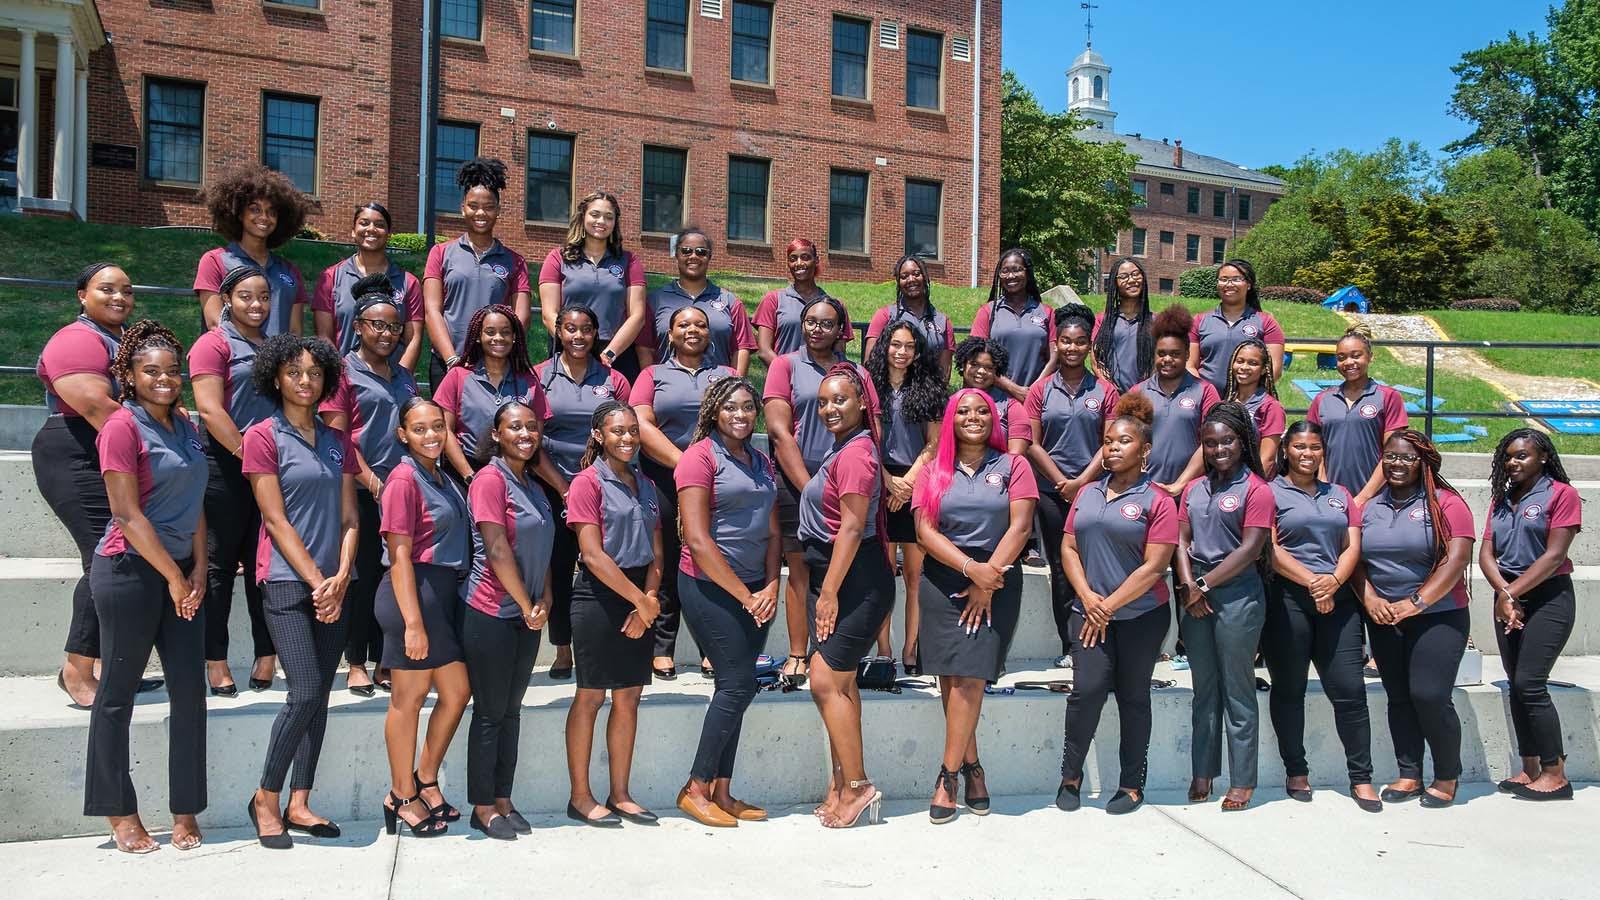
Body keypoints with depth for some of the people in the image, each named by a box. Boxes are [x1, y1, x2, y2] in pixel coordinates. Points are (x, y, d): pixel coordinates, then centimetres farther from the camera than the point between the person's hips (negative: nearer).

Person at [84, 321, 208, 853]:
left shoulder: (185, 426, 11)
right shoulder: (122, 427, -10)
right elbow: (128, 515, -14)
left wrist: (198, 569, 3)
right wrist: (173, 576, -11)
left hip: (182, 571, 7)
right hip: (130, 571, -6)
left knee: (190, 691, 5)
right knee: (118, 692, 5)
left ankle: (186, 812, 14)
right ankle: (119, 813, 18)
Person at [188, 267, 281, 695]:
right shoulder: (213, 344, -2)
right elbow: (210, 409, -11)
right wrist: (248, 454, -16)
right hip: (226, 465, -5)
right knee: (220, 564, 0)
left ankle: (267, 657, 12)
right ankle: (216, 661, 6)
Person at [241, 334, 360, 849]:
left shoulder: (337, 441, 13)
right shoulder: (263, 436, -2)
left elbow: (349, 517, 8)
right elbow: (276, 520, -8)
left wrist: (341, 578, -6)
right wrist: (316, 581, -13)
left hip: (334, 586, 5)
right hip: (287, 582, -5)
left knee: (319, 697, 5)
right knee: (305, 693, -13)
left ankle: (299, 804, 14)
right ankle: (265, 800, 5)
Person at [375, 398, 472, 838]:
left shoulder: (442, 479, 14)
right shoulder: (404, 479, -11)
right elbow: (399, 555, -15)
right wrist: (412, 621, -19)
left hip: (444, 594, 9)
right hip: (413, 592, -9)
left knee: (456, 691, 13)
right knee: (409, 697, 2)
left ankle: (425, 780, 28)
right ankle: (402, 797, 16)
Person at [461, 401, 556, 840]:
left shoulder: (532, 486, 13)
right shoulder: (490, 480, -12)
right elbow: (498, 551, -17)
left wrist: (544, 602, 1)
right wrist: (526, 605, -12)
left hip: (527, 615, 8)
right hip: (492, 613, -8)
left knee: (512, 709, 12)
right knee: (490, 712, 1)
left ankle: (503, 800, 20)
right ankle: (483, 808, 11)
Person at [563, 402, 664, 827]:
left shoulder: (645, 486, 14)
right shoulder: (588, 482, -7)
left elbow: (655, 554, 11)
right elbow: (592, 555, -14)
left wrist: (649, 600, -6)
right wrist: (640, 599, -13)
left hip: (639, 599, 6)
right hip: (599, 597, -6)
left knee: (629, 697, 9)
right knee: (590, 696, 0)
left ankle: (620, 795, 18)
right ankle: (580, 798, 11)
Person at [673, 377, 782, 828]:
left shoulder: (762, 463, 14)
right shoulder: (700, 457, -8)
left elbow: (772, 533, 13)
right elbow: (698, 541, -14)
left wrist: (770, 588, -3)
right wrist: (744, 596, -13)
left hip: (755, 591, 7)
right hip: (710, 587, -7)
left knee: (735, 687, 8)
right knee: (738, 683, -9)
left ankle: (721, 791, 16)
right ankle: (696, 788, 4)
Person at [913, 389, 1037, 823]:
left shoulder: (1013, 466, 7)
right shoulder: (935, 472, 11)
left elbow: (1020, 527, -2)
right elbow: (925, 531, 1)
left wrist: (988, 579, -10)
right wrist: (971, 567, -13)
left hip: (996, 580, -2)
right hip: (943, 580, 2)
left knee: (969, 675, -10)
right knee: (950, 677, 0)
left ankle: (948, 775, -4)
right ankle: (971, 766, 15)